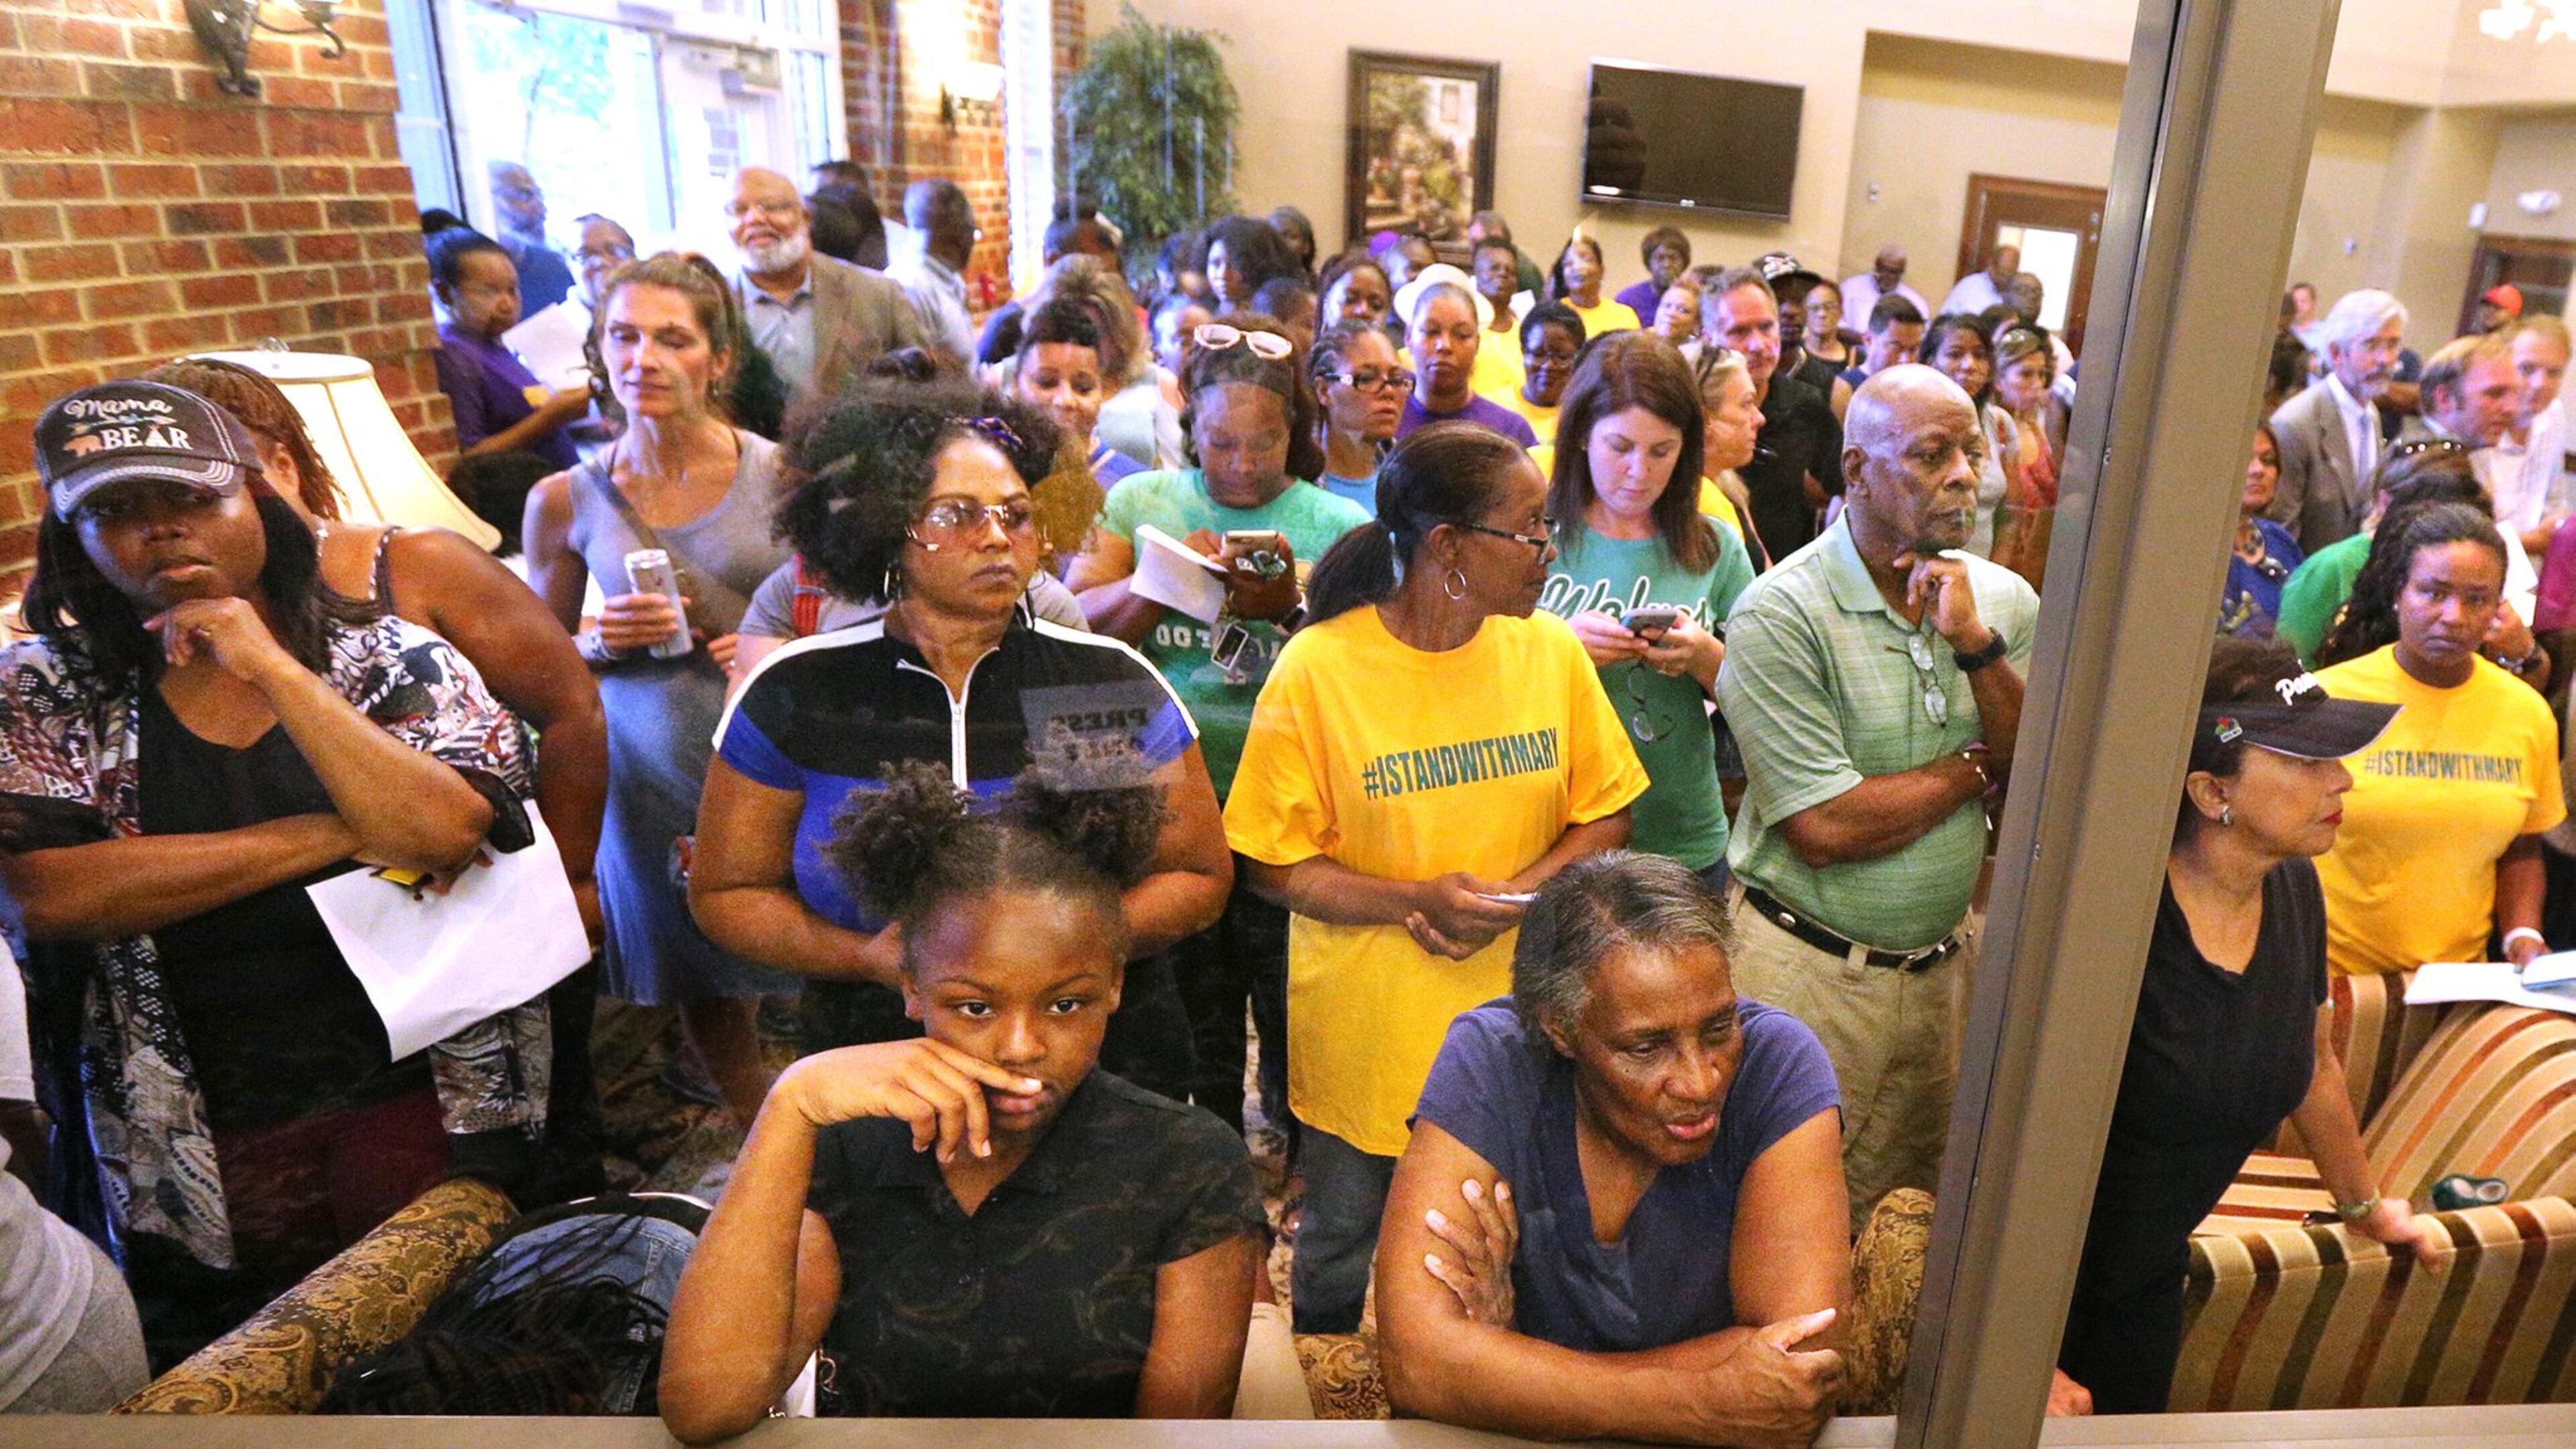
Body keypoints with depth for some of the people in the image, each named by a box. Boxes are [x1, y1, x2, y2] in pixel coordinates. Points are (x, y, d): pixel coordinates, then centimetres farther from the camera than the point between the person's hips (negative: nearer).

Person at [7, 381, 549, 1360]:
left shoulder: (392, 659, -2)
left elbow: (448, 834, -18)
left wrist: (274, 668, -17)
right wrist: (337, 835, -17)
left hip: (421, 1108, -1)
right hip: (199, 1156, 1)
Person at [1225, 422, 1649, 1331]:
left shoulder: (1552, 650, -3)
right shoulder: (1317, 669, -15)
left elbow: (1604, 815, 4)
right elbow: (1273, 867, -11)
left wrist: (1516, 894, -14)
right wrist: (1417, 900, -24)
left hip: (1518, 1016, 3)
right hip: (1364, 1037, -2)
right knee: (1339, 1258, 19)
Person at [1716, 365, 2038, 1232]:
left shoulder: (2004, 600, 3)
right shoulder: (1782, 613, -17)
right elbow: (1825, 828, -22)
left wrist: (1976, 644, -16)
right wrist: (1977, 766, -8)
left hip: (1945, 964, 6)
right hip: (1809, 970, -5)